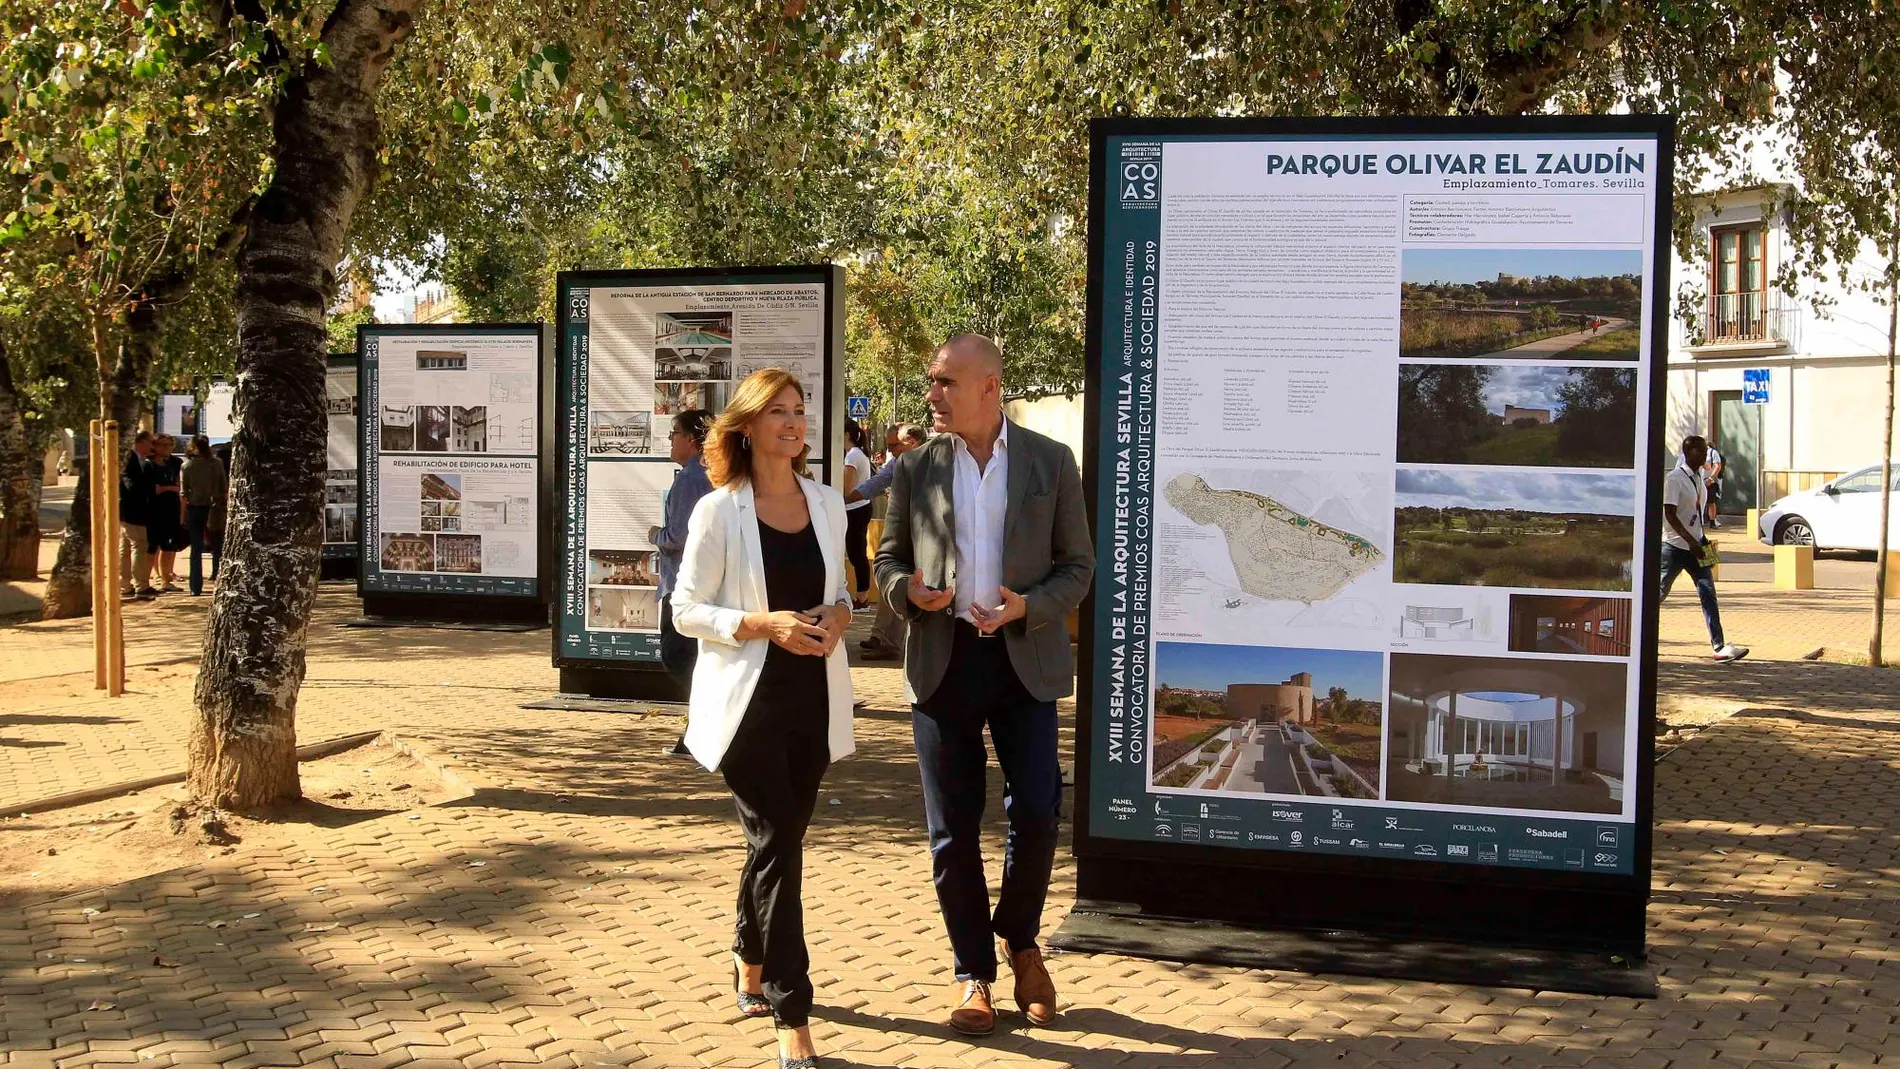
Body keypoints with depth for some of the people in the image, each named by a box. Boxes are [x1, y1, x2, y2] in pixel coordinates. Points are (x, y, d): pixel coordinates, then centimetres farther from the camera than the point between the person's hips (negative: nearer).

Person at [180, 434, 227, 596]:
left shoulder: (187, 466, -4)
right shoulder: (217, 464, -1)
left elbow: (184, 492, -4)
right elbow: (224, 488, -1)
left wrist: (184, 516, 1)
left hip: (195, 508, -1)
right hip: (214, 509, 1)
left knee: (196, 550, 4)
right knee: (217, 548, 11)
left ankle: (196, 587, 2)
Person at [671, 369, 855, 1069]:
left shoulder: (827, 504, 8)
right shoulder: (718, 511, -7)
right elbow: (686, 611, -6)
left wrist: (838, 615, -5)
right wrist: (763, 624, -20)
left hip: (813, 696, 5)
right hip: (750, 700, -5)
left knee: (776, 840, 16)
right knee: (778, 847, -9)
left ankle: (751, 974, 38)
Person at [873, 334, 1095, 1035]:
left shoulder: (1051, 461, 1)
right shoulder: (916, 467, 5)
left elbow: (1078, 564, 4)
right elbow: (888, 558, 12)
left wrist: (1029, 607, -14)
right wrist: (906, 589, -11)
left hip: (1024, 658, -1)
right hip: (942, 661, 1)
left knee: (1037, 811, -5)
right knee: (953, 827, 4)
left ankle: (1021, 940, 22)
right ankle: (973, 972, 19)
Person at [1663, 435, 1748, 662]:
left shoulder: (1700, 478, 10)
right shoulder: (1674, 479, -14)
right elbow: (1670, 514, -20)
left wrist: (1701, 539, 15)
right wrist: (1691, 541, -25)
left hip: (1695, 546, 7)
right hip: (1674, 545, -7)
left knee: (1708, 594, -1)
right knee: (1659, 592, 0)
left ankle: (1720, 646, -5)